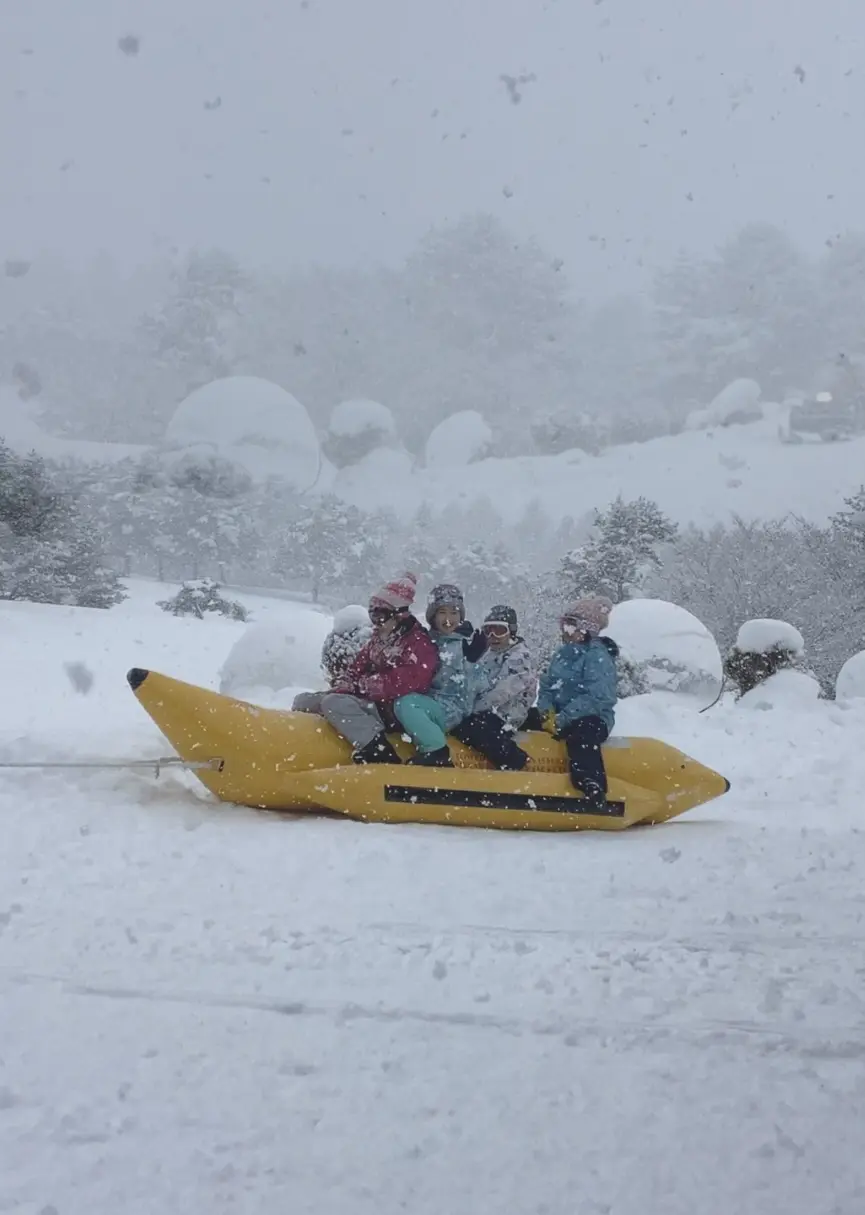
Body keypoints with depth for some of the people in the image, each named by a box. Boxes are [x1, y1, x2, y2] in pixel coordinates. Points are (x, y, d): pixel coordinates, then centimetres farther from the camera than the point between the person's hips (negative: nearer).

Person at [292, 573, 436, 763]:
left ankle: (378, 751, -41)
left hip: (391, 711, -10)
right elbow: (358, 666, 18)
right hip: (369, 701, 10)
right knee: (303, 701, 5)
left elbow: (409, 680, -23)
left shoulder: (419, 644, -10)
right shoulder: (378, 639, 17)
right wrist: (345, 683, -6)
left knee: (334, 703, -34)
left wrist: (363, 684, -14)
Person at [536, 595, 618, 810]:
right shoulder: (562, 655, 17)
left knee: (579, 734, -42)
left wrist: (562, 720, -25)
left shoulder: (598, 657, -10)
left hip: (593, 719, -9)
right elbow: (546, 687, 16)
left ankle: (593, 788, -58)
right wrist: (547, 710, -7)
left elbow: (595, 698, -21)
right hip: (558, 716, 9)